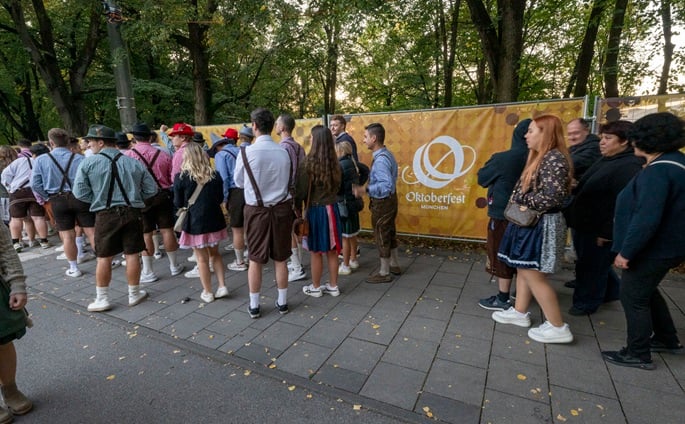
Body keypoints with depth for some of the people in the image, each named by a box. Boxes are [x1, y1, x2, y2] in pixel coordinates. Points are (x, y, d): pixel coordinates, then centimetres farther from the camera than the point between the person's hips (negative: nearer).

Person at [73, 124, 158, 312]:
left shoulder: (89, 162, -4)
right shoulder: (133, 162, 3)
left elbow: (80, 192, -6)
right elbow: (152, 189, 3)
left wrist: (98, 200, 11)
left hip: (106, 215, -2)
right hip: (132, 213, 2)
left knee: (104, 257, 9)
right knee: (132, 254, 8)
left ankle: (102, 299, 20)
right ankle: (134, 294, 21)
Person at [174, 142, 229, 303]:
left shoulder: (181, 177, -10)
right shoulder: (214, 175, -1)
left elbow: (178, 203, -3)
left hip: (195, 223, -3)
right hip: (214, 220, 3)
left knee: (202, 259, 9)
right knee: (214, 253, 20)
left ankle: (207, 293, 20)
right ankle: (222, 286, 17)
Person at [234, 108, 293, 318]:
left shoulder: (246, 152, -10)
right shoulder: (283, 152, -4)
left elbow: (239, 182, 3)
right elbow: (288, 181, 4)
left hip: (257, 209, -2)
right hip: (281, 208, 2)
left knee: (255, 259, 10)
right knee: (280, 258, 12)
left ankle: (254, 306, 22)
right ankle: (282, 302, 26)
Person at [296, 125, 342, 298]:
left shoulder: (308, 163, -14)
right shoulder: (334, 162, 2)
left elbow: (302, 191, -12)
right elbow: (337, 186, 10)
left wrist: (295, 205, 3)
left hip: (315, 209, -5)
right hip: (332, 208, 5)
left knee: (315, 252, 7)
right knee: (332, 250, 12)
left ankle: (315, 288, 21)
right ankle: (333, 286, 24)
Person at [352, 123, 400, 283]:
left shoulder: (381, 159, -26)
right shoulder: (386, 154, 6)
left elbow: (386, 185, -33)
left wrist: (365, 190, -37)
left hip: (382, 202, -10)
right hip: (389, 199, 10)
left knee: (381, 236, 4)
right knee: (390, 233, 22)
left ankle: (384, 273, 20)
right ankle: (394, 265, 39)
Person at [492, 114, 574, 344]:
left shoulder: (554, 158, -18)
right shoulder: (541, 158, 14)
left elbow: (552, 196, -26)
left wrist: (524, 204, -14)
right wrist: (519, 205, 0)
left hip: (541, 225, -10)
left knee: (533, 275, -3)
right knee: (523, 270, 17)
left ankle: (558, 328, 10)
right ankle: (519, 312, 30)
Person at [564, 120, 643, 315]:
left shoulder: (629, 166, -19)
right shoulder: (605, 161, 12)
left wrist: (607, 233, -22)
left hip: (599, 230, -9)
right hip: (584, 224, 9)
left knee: (592, 267, 7)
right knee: (594, 265, 23)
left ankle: (586, 302, 24)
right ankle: (612, 291, 44)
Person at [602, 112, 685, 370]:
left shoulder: (657, 171, -24)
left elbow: (647, 219, -30)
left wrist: (626, 251, -23)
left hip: (653, 249, -10)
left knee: (633, 297, 3)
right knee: (647, 291, 26)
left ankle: (638, 355, 17)